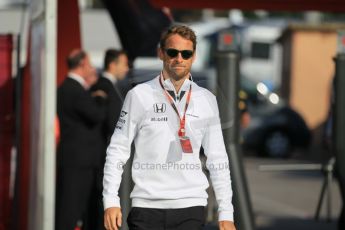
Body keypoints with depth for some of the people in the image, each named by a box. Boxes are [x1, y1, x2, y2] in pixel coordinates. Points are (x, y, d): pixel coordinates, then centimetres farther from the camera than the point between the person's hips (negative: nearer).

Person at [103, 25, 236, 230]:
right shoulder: (139, 95, 2)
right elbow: (118, 149, 4)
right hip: (146, 206, -1)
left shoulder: (206, 100, 9)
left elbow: (218, 159, 11)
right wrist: (111, 201, -5)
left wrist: (226, 213, 6)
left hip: (190, 207, 1)